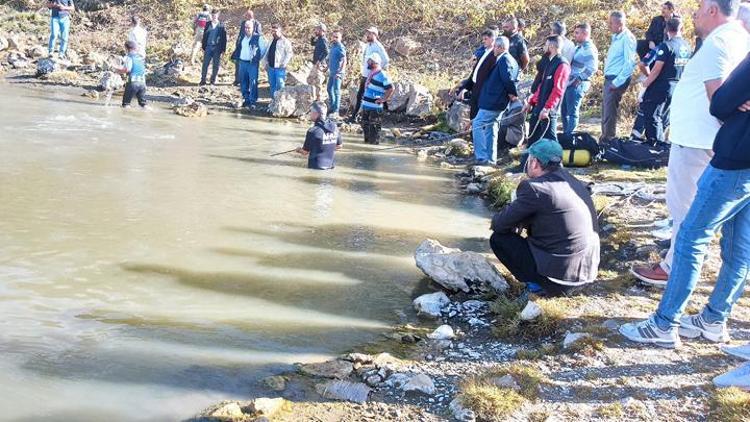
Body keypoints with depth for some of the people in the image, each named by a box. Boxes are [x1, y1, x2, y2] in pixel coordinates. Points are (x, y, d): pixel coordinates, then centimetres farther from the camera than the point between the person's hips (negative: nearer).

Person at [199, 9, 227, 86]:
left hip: (217, 48, -1)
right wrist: (203, 47, 4)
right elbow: (204, 36, 9)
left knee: (216, 65, 3)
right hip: (208, 47, 1)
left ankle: (213, 80, 15)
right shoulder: (208, 24, 7)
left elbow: (224, 38, 1)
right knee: (205, 64, 0)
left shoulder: (221, 26, 2)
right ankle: (203, 79, 7)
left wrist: (223, 49, -4)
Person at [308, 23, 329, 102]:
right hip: (315, 64, 10)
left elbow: (326, 53, -24)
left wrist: (320, 61, -26)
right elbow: (312, 43, 31)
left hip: (319, 64, -10)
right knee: (310, 79, 17)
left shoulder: (323, 40, -15)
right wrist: (313, 37, 13)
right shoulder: (319, 39, 13)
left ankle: (318, 98, 0)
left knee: (317, 82, -6)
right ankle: (313, 97, 24)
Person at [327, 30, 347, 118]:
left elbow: (344, 61, -19)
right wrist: (328, 68, 23)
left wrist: (340, 72, -27)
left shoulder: (340, 47, -12)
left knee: (336, 90, -11)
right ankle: (332, 107, 31)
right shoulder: (332, 46, 13)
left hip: (337, 73, -9)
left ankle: (336, 111, -11)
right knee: (329, 89, 17)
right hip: (332, 72, 9)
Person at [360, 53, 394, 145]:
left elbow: (391, 88, -23)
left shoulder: (382, 75, -17)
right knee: (365, 124, 18)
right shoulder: (370, 73, 12)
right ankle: (367, 141, 30)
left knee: (374, 127, -4)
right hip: (366, 105, 10)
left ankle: (374, 143, 3)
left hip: (375, 107, -9)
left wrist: (383, 99, -19)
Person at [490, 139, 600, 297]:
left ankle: (539, 284, 0)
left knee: (498, 238, 2)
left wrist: (496, 220, 14)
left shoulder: (534, 188, -16)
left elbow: (500, 224, -7)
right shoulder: (573, 181, 8)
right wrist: (521, 221, 12)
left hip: (562, 276, -8)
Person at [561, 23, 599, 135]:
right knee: (565, 111, 15)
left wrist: (579, 78, -19)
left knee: (572, 113, -6)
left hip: (577, 85, -10)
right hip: (570, 83, 10)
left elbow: (592, 68, -24)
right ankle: (565, 134, 24)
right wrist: (568, 79, 13)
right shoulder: (579, 47, 16)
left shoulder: (589, 49, -13)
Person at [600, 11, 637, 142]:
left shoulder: (627, 38, -14)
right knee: (605, 111, 15)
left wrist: (617, 82, -19)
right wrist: (609, 80, 15)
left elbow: (630, 63, -19)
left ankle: (609, 140, 1)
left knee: (610, 114, -7)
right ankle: (605, 139, 25)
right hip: (609, 78, 9)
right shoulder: (616, 37, 14)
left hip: (617, 80, -9)